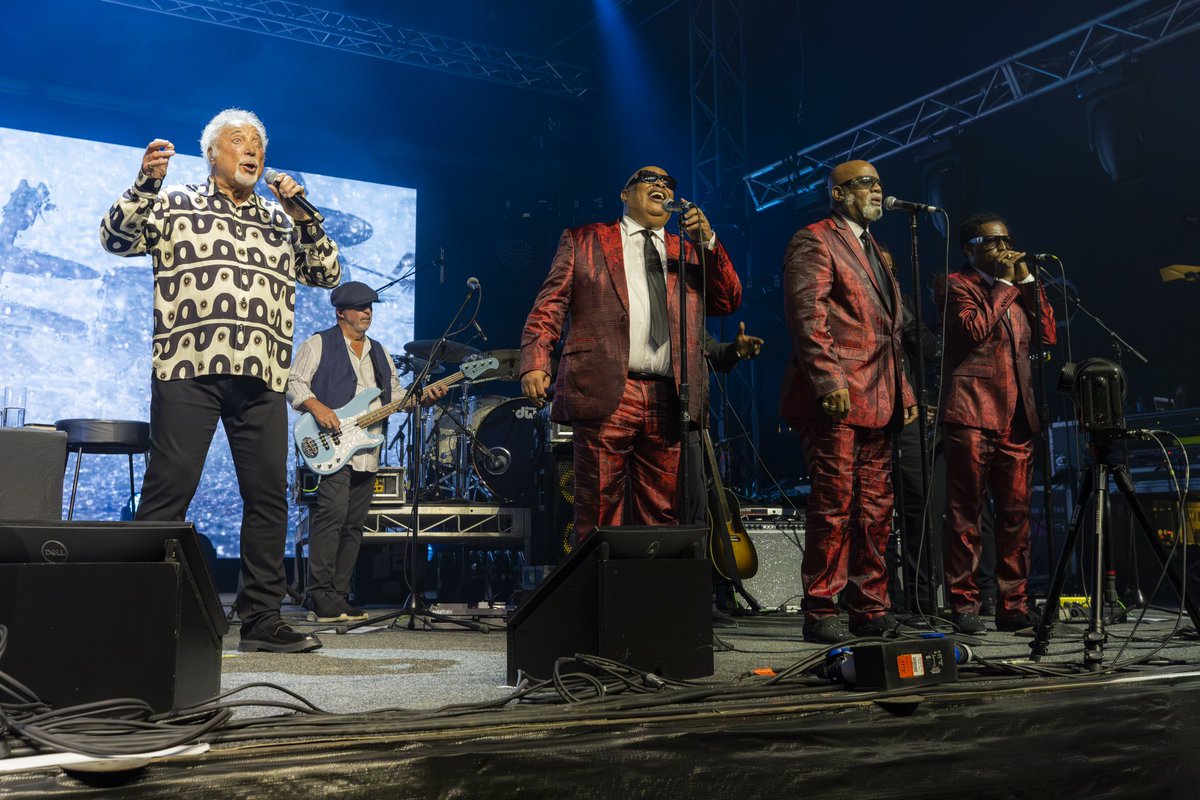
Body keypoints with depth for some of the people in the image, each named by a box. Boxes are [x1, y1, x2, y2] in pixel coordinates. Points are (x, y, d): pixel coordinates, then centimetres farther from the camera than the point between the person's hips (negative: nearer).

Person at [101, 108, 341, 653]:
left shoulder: (282, 221, 22)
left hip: (262, 380, 4)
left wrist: (304, 217, 5)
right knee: (168, 491, -6)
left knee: (269, 495, 2)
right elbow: (117, 238, 3)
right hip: (189, 369, -3)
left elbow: (328, 274, 16)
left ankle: (261, 617, 8)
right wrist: (146, 183, -10)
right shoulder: (176, 205, 14)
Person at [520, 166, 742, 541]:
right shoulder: (583, 240, 15)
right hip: (605, 394, -3)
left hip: (671, 400, 3)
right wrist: (534, 363, -9)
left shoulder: (690, 252, 23)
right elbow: (550, 305, 6)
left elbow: (728, 302, 13)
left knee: (662, 516, 3)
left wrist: (707, 242, 1)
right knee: (599, 514, -3)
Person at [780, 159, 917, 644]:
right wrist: (830, 381, -22)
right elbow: (807, 316, -14)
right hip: (835, 400, -9)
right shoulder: (814, 241, -3)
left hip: (877, 402, 9)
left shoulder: (874, 251, 25)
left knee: (876, 510, 9)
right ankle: (819, 614, 1)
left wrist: (903, 391, 18)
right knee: (833, 507, -7)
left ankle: (869, 609, 17)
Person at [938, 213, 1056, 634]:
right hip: (972, 412, -6)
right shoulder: (957, 285, 3)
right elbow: (975, 329, -14)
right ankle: (963, 604, 0)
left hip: (1016, 414, 7)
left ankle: (1014, 603, 10)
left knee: (1016, 512, 5)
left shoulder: (1015, 290, 24)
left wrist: (1027, 280, 10)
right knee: (965, 513, -4)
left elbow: (1049, 334, 13)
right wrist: (1003, 284, -5)